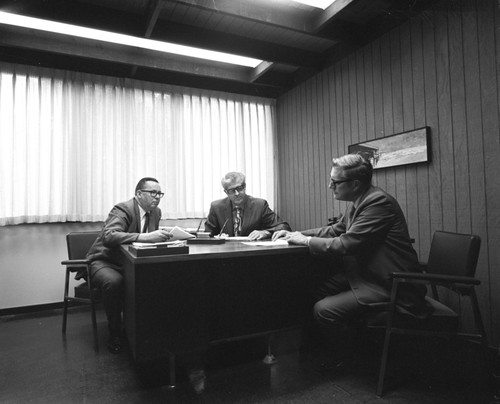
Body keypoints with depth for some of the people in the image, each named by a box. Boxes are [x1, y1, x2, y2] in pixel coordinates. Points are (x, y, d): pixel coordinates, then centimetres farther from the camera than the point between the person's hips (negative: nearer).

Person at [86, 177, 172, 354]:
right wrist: (145, 237, -47)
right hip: (104, 261, -5)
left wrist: (162, 236, -13)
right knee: (114, 282, -37)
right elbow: (108, 236, -37)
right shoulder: (122, 210, -19)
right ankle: (115, 333, -13)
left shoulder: (156, 212, 4)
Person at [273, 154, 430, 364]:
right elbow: (335, 230, 14)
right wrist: (296, 234, 3)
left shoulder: (379, 202, -23)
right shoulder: (358, 202, 6)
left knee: (324, 310, -18)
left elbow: (346, 244, -28)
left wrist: (305, 240, -14)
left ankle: (350, 360, 11)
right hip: (366, 274, 9)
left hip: (389, 286, -9)